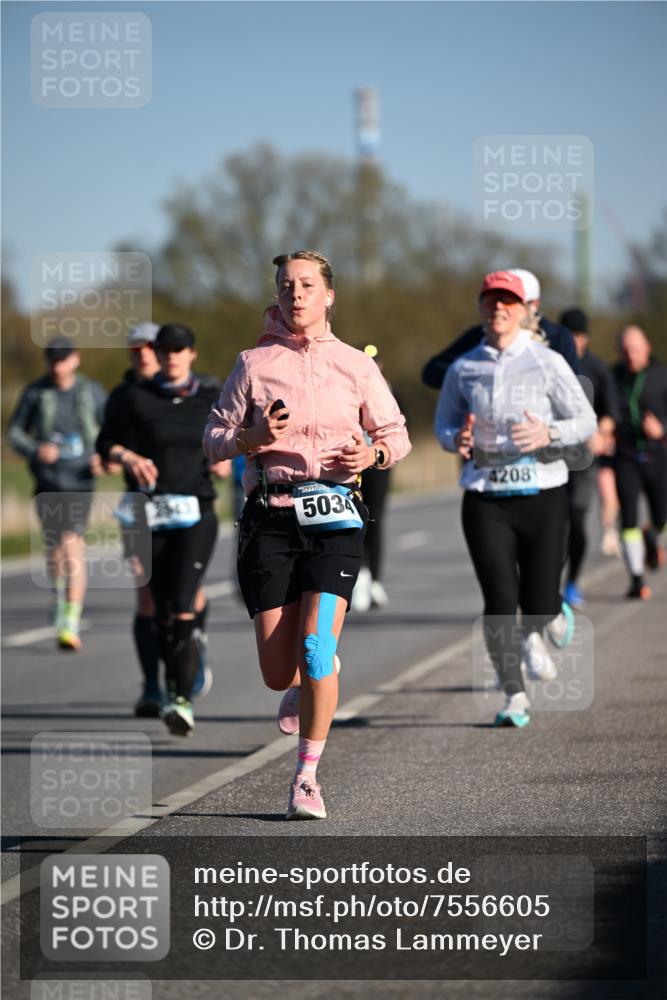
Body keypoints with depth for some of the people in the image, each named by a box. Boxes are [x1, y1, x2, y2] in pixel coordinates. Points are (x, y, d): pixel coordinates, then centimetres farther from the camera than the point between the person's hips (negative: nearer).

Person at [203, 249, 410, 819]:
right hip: (271, 516, 1)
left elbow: (396, 434, 16)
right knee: (279, 675, -2)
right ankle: (315, 676, 38)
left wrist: (373, 454, -7)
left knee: (315, 647, -18)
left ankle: (308, 778, -5)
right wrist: (251, 439, -11)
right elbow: (214, 439, 10)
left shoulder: (356, 366, 7)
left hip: (334, 515, -1)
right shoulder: (255, 364, 6)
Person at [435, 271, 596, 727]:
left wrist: (548, 434, -19)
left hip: (542, 494, -1)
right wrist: (458, 440, -8)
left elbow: (585, 421, 1)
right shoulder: (463, 369, 7)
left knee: (538, 603, -1)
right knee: (500, 600, -9)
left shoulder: (548, 362, 1)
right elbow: (444, 424, 16)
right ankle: (514, 696, 1)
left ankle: (550, 620, 38)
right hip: (485, 499, 1)